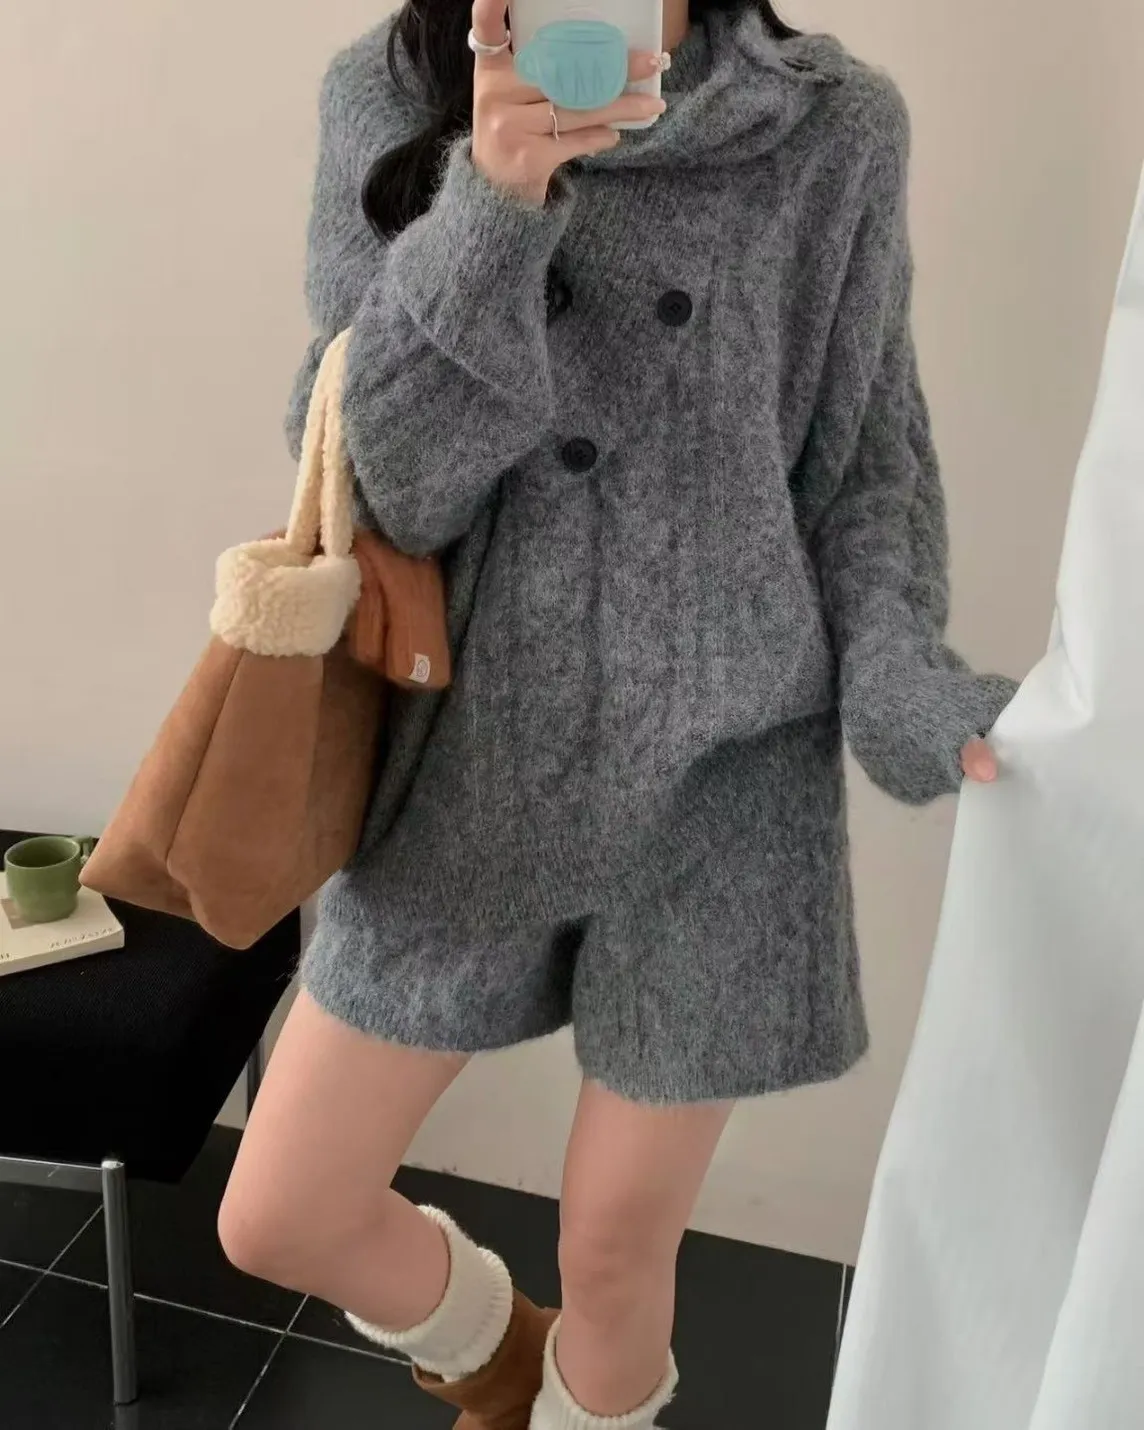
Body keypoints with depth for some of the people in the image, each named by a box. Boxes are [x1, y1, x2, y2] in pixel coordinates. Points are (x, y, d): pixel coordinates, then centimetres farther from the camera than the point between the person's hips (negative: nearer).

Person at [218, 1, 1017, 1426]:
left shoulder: (833, 129, -2)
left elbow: (864, 465, 3)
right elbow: (380, 487, -8)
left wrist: (903, 682, -14)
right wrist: (492, 200, -21)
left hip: (723, 770, -1)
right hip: (475, 754, 2)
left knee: (614, 1250, 13)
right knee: (278, 1221, 11)